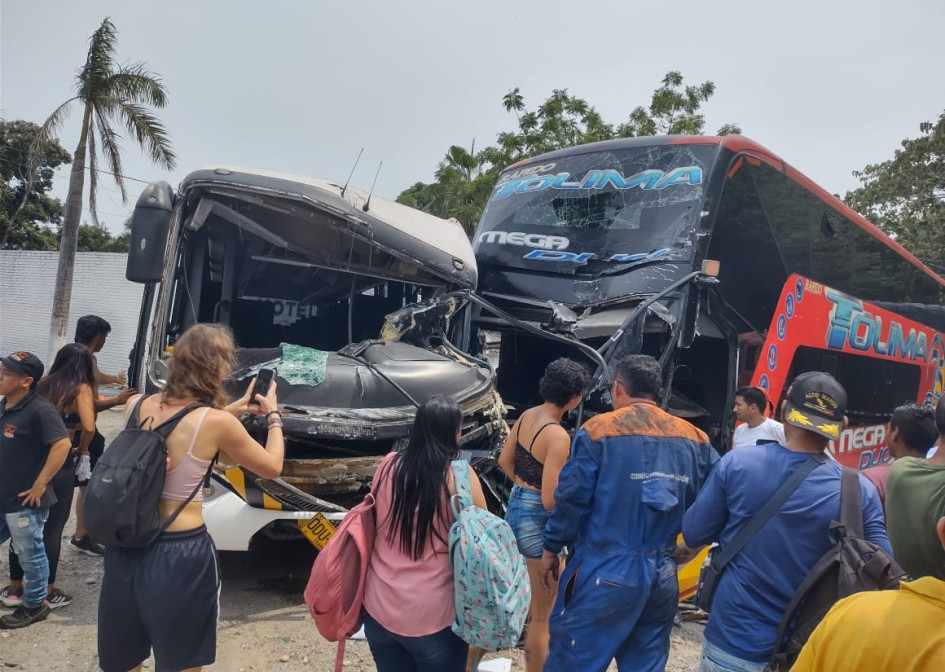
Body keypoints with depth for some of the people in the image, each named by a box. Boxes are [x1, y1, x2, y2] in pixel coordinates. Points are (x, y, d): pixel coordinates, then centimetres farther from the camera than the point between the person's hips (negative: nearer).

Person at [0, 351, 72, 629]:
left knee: (30, 554, 8)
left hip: (24, 501, -8)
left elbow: (62, 445, -26)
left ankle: (35, 606, 25)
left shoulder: (40, 410, -21)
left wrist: (40, 485, -22)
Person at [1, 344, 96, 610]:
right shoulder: (80, 389, -7)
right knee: (52, 528, 7)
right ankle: (47, 593, 17)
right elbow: (89, 427, -18)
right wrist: (82, 447, 0)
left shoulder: (43, 384, 7)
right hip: (59, 463, -5)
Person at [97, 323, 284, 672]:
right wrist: (273, 415, 11)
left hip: (126, 546, 6)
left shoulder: (136, 406, 0)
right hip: (180, 554, -6)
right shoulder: (216, 422, -16)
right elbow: (272, 467, -2)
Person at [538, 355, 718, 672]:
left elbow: (572, 498, -8)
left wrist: (552, 548, 4)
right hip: (663, 575, 5)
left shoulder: (599, 430, -8)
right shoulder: (694, 438, 4)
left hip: (604, 574, -5)